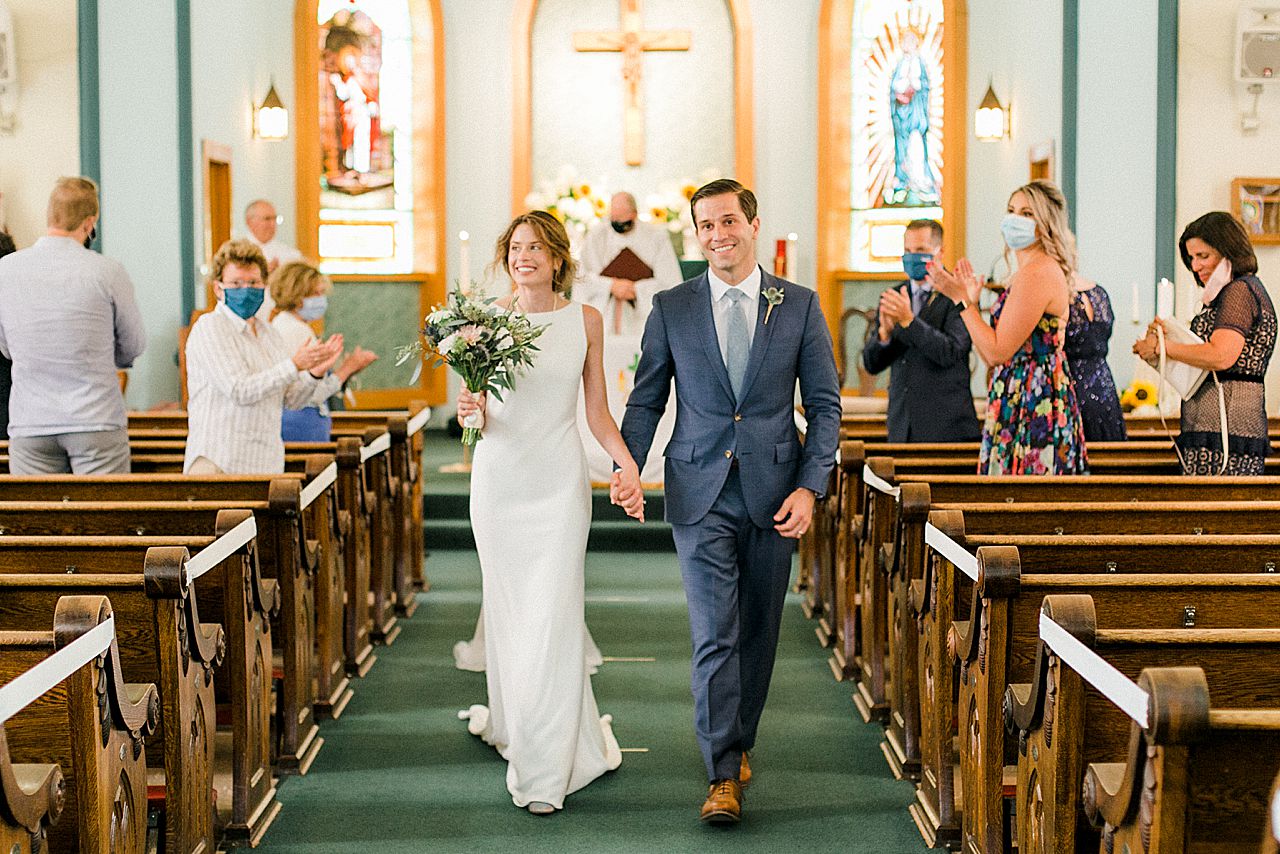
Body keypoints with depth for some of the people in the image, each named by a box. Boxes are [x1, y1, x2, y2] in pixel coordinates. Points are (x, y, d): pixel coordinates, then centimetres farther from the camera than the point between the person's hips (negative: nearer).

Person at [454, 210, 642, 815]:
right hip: (499, 475, 1)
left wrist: (628, 464, -9)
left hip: (559, 480, -1)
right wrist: (469, 412, -15)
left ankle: (544, 768, -2)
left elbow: (597, 413, 7)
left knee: (552, 614, -7)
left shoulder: (585, 321, 3)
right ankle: (510, 715, 32)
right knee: (507, 606, 7)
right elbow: (479, 414, 8)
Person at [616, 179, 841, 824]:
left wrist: (810, 486, -6)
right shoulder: (671, 308, 4)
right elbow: (646, 400, 7)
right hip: (700, 492, -1)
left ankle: (739, 739, 30)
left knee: (758, 631, 11)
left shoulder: (799, 305, 3)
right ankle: (723, 775, -2)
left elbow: (824, 403, 4)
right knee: (714, 633, -6)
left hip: (774, 492, 1)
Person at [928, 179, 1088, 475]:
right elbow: (992, 356, 15)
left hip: (1032, 406, -10)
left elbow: (998, 352, -16)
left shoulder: (1037, 273, -14)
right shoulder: (1028, 272, 18)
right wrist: (970, 301, 12)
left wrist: (961, 299, -10)